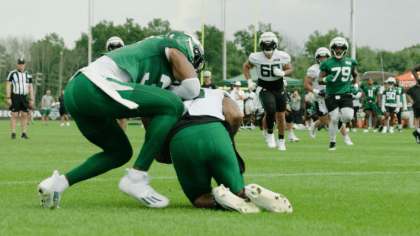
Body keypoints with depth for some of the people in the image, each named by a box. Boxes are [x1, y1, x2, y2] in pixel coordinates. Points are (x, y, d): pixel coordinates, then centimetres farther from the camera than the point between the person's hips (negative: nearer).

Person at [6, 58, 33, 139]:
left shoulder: (28, 74, 12)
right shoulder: (12, 73, 0)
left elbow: (30, 88, 14)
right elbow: (8, 86, -3)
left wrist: (31, 100, 8)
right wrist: (8, 98, -11)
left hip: (24, 97, 4)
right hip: (15, 96, -4)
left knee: (24, 115, 1)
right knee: (15, 115, -6)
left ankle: (24, 134, 4)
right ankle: (13, 134, -4)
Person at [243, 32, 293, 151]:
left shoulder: (282, 56, -11)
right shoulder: (256, 57, -12)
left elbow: (290, 69, 2)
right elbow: (245, 66, 5)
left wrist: (283, 73, -20)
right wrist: (249, 81, -5)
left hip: (279, 90, 2)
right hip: (264, 89, -2)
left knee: (281, 116, 8)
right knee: (270, 110, -27)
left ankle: (281, 140, 28)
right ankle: (270, 133, -3)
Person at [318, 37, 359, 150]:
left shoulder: (350, 62, 7)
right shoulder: (327, 63, -3)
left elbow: (356, 75, 23)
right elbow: (319, 79, 0)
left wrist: (356, 85, 6)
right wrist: (325, 79, -22)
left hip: (345, 95, 2)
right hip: (331, 96, -2)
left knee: (348, 116, -15)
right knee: (334, 119, -7)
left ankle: (340, 122, 24)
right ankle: (332, 143, 10)